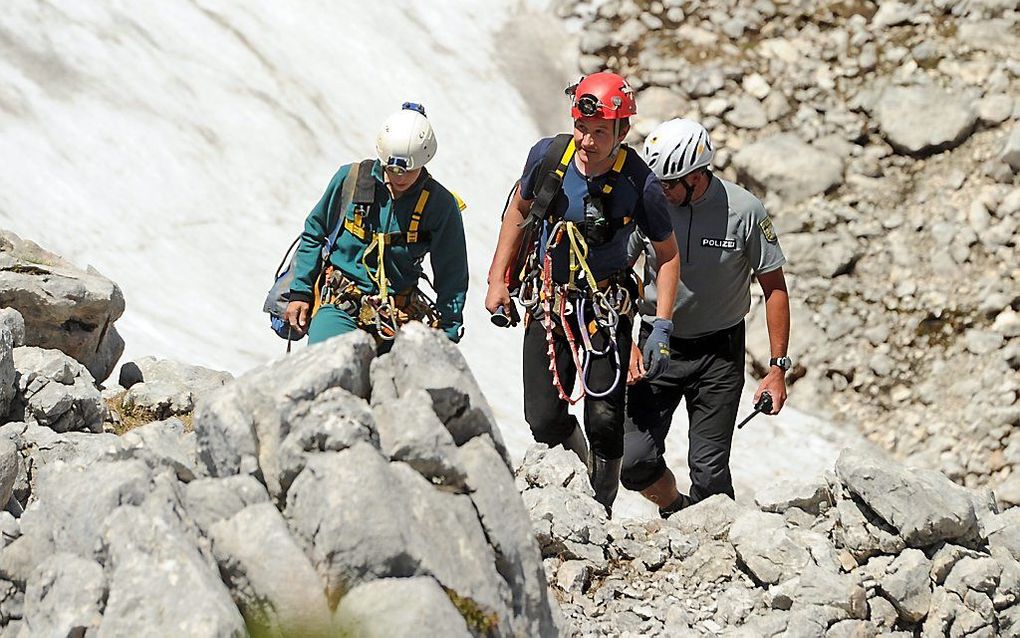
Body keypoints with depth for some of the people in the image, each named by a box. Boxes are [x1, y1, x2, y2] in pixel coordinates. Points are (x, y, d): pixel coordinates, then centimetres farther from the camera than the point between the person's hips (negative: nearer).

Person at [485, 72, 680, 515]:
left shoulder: (639, 186, -18)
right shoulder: (548, 155, -10)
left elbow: (667, 253, -4)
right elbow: (519, 210, 9)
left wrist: (663, 327, -9)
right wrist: (497, 279, 9)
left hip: (605, 308, -2)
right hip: (546, 301, 3)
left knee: (604, 420, -11)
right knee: (545, 421, -2)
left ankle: (601, 510, 11)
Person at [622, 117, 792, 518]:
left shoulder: (744, 212, -15)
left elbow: (774, 288, -5)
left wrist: (778, 368, -7)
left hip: (719, 352, -2)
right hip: (657, 347, 2)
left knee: (709, 469, -6)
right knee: (635, 462, -5)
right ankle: (676, 512, 26)